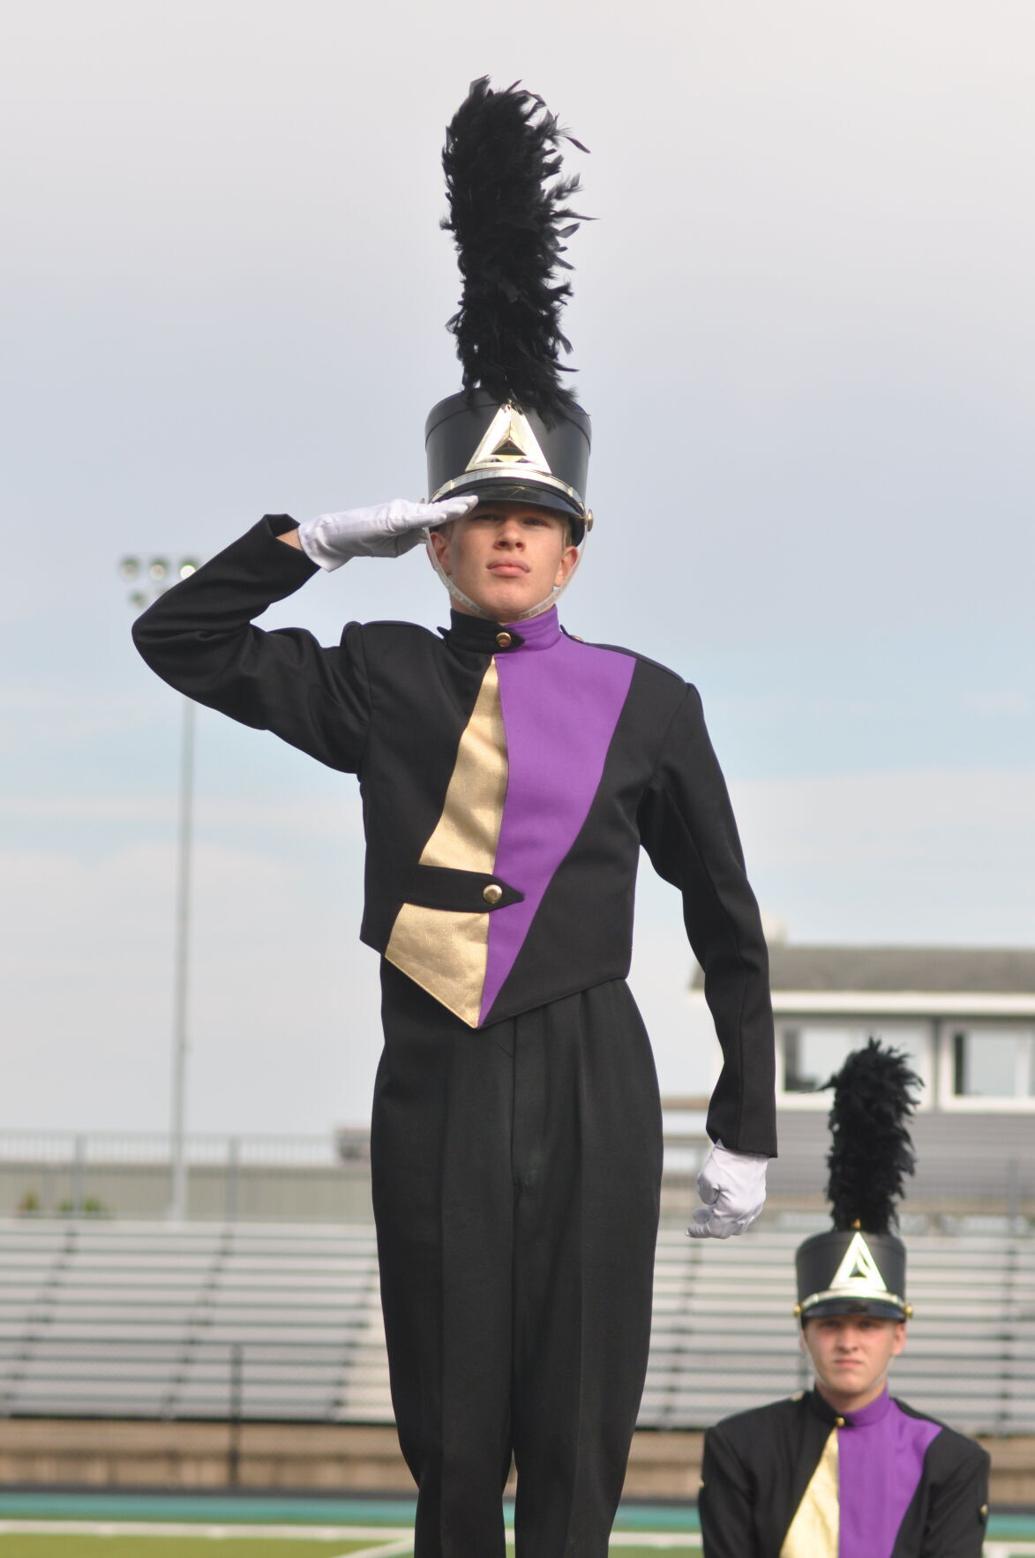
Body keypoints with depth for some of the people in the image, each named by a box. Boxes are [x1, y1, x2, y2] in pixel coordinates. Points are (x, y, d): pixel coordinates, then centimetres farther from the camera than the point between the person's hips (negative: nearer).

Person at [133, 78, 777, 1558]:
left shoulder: (645, 703, 2)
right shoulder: (381, 681, 6)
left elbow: (728, 925, 7)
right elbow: (178, 635, 7)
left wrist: (744, 1132, 3)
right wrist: (329, 536, -1)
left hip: (587, 1081, -1)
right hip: (436, 1081, 1)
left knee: (578, 1435, 1)